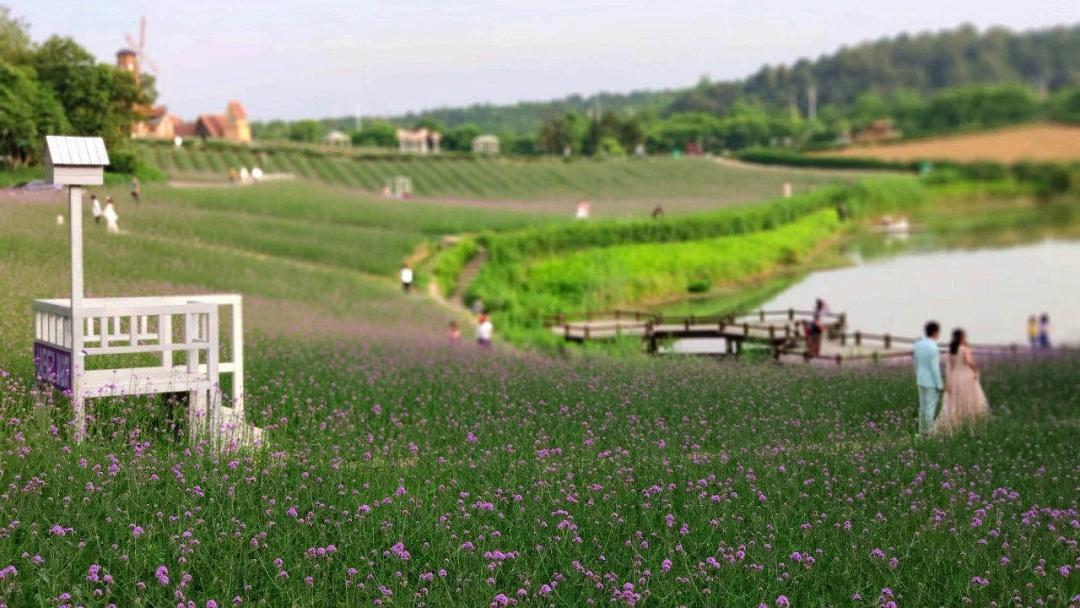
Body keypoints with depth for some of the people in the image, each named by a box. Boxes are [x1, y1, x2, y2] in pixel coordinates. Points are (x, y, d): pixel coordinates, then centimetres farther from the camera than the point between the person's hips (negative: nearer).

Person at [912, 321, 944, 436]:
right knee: (930, 408, 1)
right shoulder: (933, 348, -22)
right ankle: (928, 431, 6)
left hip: (921, 381, 7)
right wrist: (940, 385, -12)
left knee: (923, 406, 15)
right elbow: (935, 369, -20)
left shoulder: (918, 344, 1)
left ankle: (922, 430, 20)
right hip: (932, 382, -7)